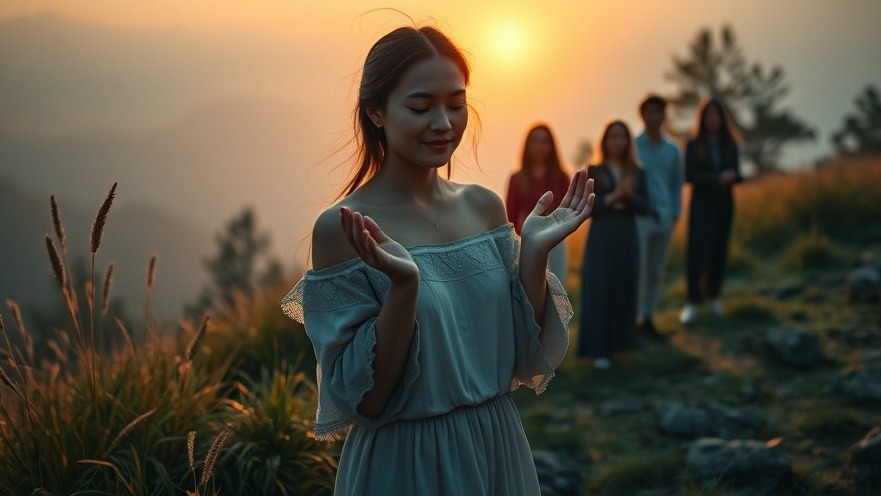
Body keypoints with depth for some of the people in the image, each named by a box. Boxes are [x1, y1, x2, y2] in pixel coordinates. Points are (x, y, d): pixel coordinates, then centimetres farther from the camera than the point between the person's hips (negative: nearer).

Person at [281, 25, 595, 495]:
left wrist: (534, 252, -11)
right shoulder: (341, 228, -15)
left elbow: (526, 359, 2)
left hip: (498, 451, 5)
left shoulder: (484, 206, -1)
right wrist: (404, 285, -28)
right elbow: (364, 399, -15)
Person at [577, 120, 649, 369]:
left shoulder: (636, 172, 8)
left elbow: (645, 206, 1)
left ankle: (619, 340, 21)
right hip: (601, 237, -3)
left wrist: (629, 195, -18)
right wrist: (614, 196, -17)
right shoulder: (593, 172, 0)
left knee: (624, 288, 7)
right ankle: (598, 349, -2)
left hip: (627, 236, 3)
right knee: (599, 290, -5)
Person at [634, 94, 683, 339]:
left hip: (664, 218, 5)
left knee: (656, 272, 8)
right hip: (639, 217, -4)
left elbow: (677, 183, 15)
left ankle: (647, 319, 17)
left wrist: (675, 213, 7)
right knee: (636, 269, -9)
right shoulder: (632, 146, -3)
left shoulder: (672, 150, 10)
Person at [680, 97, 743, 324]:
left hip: (724, 203, 3)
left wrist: (732, 176, -18)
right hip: (701, 202, -3)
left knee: (719, 250, 6)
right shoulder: (693, 144, -2)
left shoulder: (730, 144, 8)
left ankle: (714, 295, 18)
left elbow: (737, 174, 6)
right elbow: (689, 175, -8)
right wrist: (716, 179, -19)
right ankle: (692, 302, -9)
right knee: (697, 250, -10)